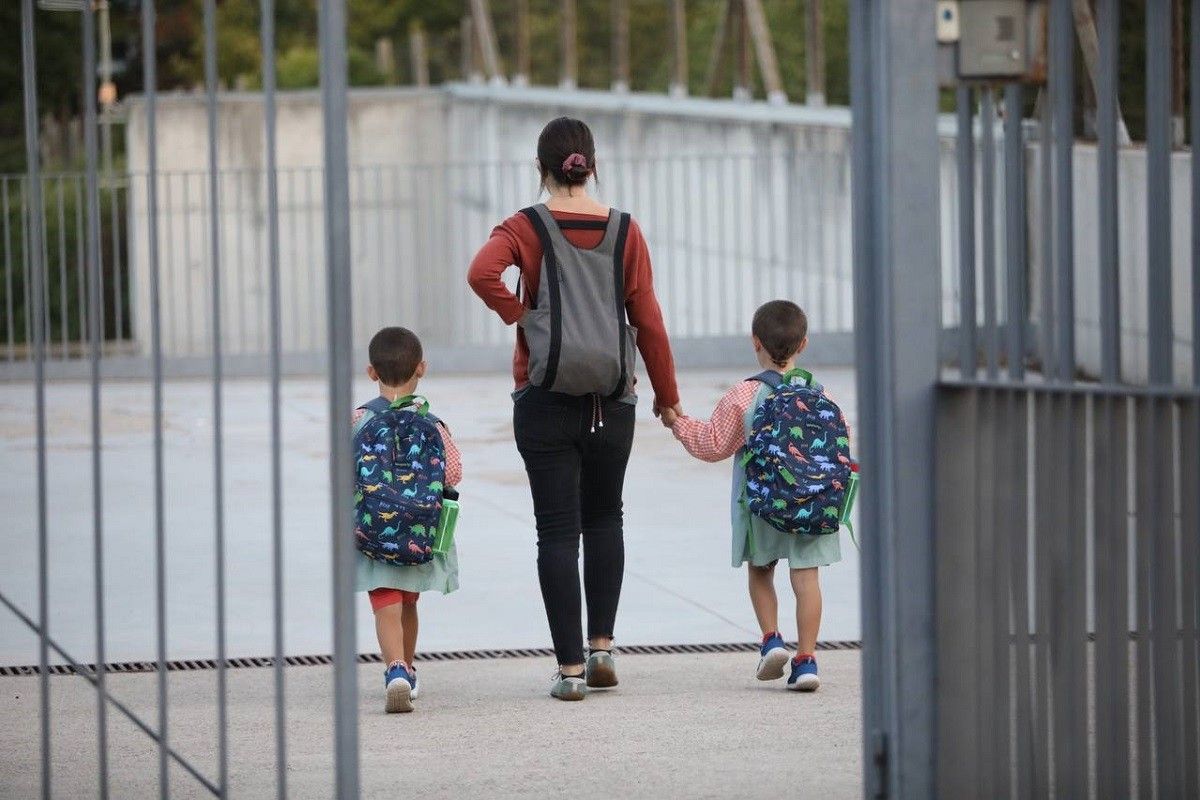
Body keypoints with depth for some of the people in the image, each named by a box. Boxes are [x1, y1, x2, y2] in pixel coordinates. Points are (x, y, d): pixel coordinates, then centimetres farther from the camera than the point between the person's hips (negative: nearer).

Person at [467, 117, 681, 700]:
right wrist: (667, 395, 9)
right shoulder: (624, 231, 0)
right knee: (605, 518, 21)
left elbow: (482, 273, -25)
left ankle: (570, 666, 0)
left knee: (558, 530, 2)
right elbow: (648, 319, 0)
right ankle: (601, 644, 13)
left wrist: (519, 316, -9)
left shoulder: (528, 227, -5)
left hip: (545, 398, -2)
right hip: (612, 402, 2)